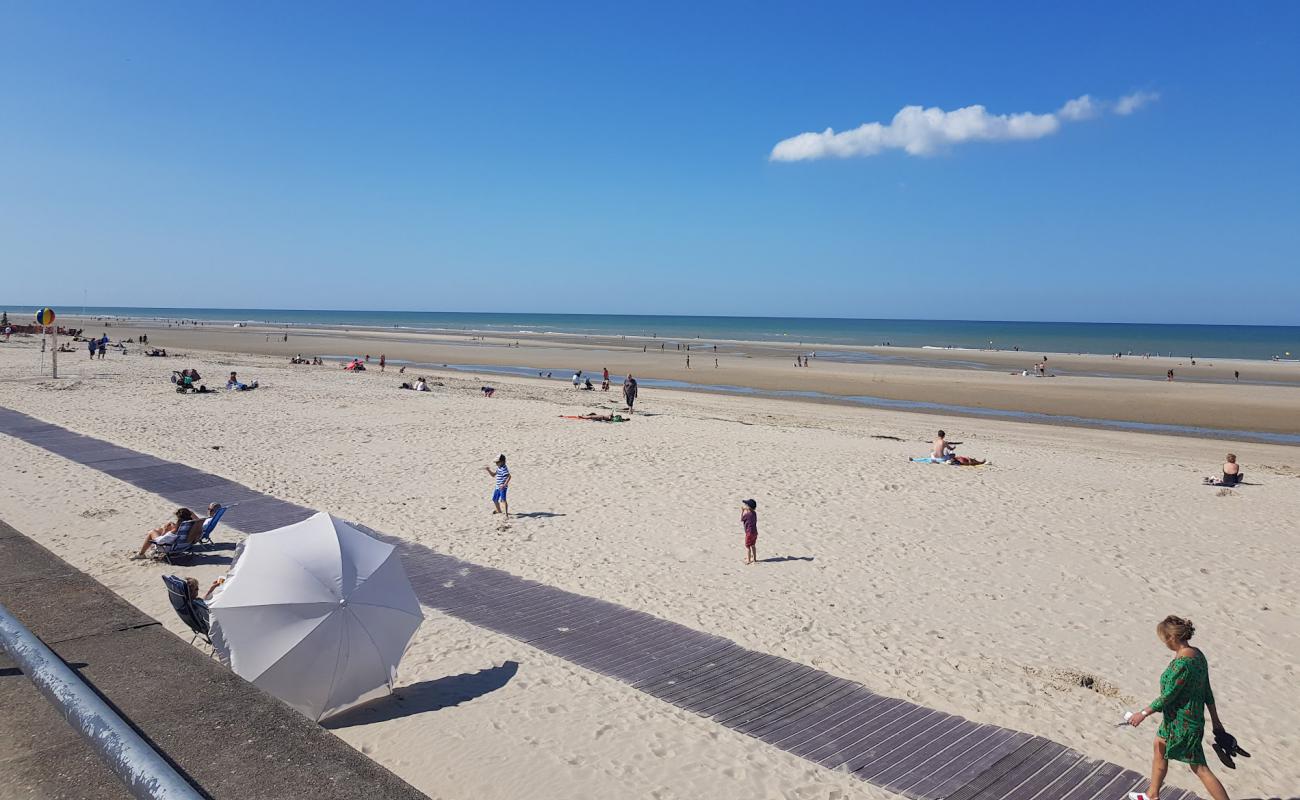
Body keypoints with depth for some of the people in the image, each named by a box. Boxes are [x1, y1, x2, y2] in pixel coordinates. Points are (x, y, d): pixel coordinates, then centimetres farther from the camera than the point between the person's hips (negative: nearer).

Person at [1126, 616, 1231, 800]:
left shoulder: (1181, 663, -30)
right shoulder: (1197, 654, -1)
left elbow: (1167, 697, -23)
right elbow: (1207, 691, 8)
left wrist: (1143, 714, -12)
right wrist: (1215, 720, 17)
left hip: (1182, 725, -10)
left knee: (1200, 769, 5)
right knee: (1159, 750, 25)